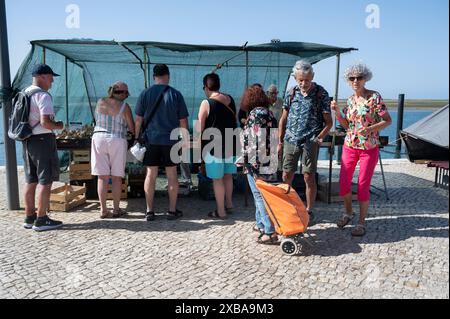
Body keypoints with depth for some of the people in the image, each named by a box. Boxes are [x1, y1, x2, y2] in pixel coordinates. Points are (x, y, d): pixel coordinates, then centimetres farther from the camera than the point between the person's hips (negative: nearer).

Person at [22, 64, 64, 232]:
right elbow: (45, 122, -23)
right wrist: (58, 125, -5)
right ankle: (41, 220, -1)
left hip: (27, 140, 9)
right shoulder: (43, 95, -14)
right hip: (42, 139, -9)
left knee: (30, 180, 13)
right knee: (45, 180, -4)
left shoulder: (24, 95, 14)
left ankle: (29, 217, 21)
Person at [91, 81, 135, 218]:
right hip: (117, 141, -3)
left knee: (102, 176, 6)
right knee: (116, 177, 5)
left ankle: (103, 210, 8)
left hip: (99, 138, 3)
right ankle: (116, 210, 10)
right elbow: (132, 128, -2)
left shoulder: (100, 103, 6)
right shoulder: (124, 106, -5)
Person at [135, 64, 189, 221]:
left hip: (151, 139, 1)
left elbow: (138, 120, 1)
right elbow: (183, 121, -1)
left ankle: (149, 211, 11)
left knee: (150, 174, 7)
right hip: (171, 140, -1)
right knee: (172, 175, 6)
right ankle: (172, 211, 12)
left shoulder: (145, 94, 1)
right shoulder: (176, 95, -1)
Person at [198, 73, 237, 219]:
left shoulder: (206, 103, -13)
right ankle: (229, 204, 31)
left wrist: (198, 142, 3)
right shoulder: (230, 99, 5)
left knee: (217, 179, 2)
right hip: (230, 144, 6)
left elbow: (200, 127, -11)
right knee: (228, 175, 19)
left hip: (214, 146, -6)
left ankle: (221, 211, 10)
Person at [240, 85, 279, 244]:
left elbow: (257, 143, -20)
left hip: (257, 164, -9)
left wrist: (255, 165, -18)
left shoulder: (256, 113, -13)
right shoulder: (268, 112, 13)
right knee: (260, 195, 19)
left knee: (261, 196, -3)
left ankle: (270, 232, 0)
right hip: (270, 163, 9)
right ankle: (261, 224, 31)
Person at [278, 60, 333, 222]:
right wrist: (280, 142, 11)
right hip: (290, 140, 3)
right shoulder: (291, 93, 6)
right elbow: (283, 119, 12)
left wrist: (319, 137, -14)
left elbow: (328, 122, 0)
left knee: (309, 177, 2)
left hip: (309, 142, -3)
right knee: (286, 176, 6)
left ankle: (309, 211, 18)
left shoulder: (321, 94, -3)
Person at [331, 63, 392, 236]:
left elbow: (388, 120, -9)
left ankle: (362, 222, 14)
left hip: (369, 148, -5)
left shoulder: (374, 97, -9)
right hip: (350, 146, 5)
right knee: (343, 183, 5)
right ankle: (348, 212, 30)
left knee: (363, 186, -2)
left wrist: (370, 128, -25)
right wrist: (337, 112, -4)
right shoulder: (350, 100, 7)